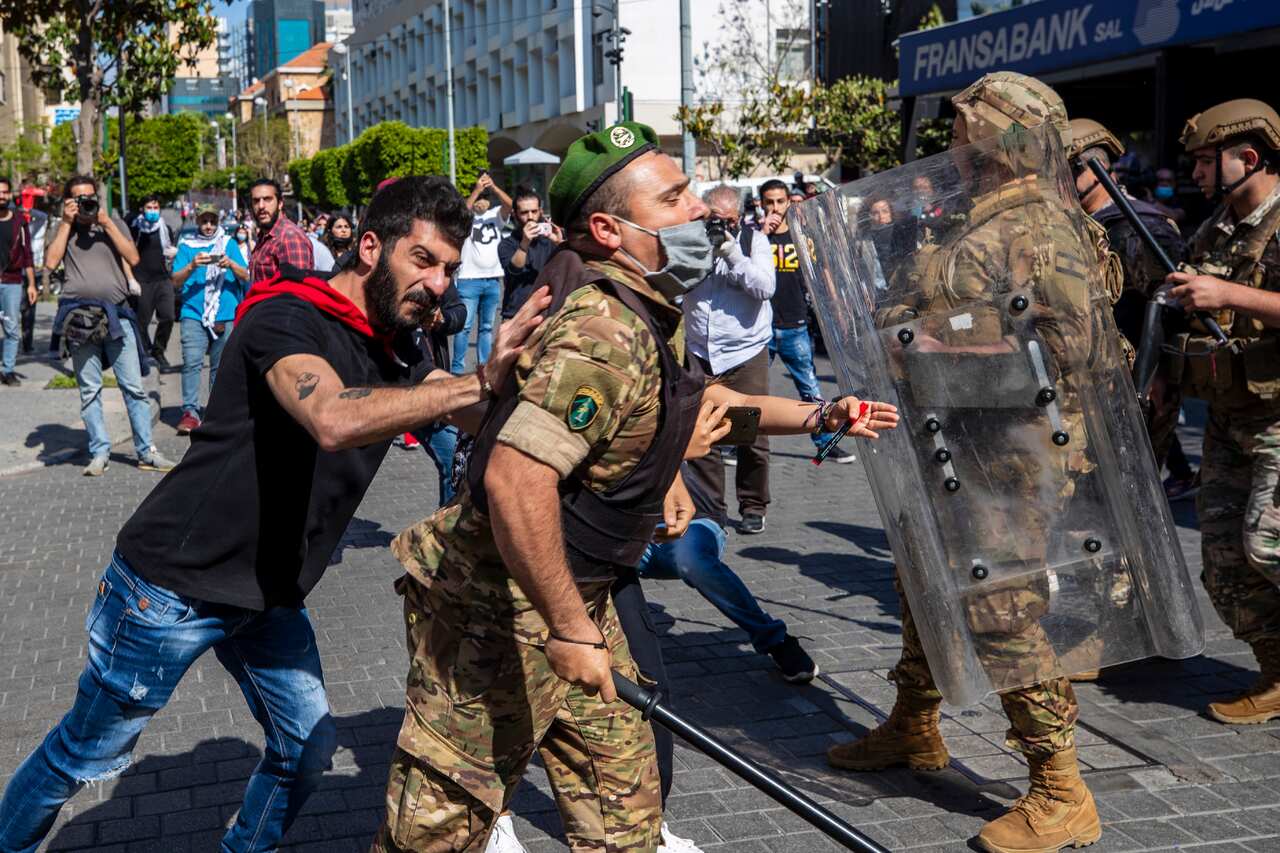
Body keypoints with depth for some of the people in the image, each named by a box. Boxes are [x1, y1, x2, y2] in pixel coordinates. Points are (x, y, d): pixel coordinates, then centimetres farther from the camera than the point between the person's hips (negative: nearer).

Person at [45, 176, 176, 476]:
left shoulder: (112, 224, 14)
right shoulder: (64, 229, 13)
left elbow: (133, 258, 0)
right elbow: (51, 262, -4)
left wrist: (106, 223, -4)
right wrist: (66, 223, -2)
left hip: (117, 315, 0)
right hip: (80, 317, 0)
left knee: (134, 387, -2)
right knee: (89, 391, 1)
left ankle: (146, 452, 2)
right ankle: (99, 452, 7)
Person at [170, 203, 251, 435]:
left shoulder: (229, 244, 12)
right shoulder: (187, 246, 11)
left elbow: (245, 277, 4)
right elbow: (176, 282, 2)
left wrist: (230, 264, -15)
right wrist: (192, 266, -15)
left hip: (225, 315, 1)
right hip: (194, 314, -1)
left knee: (220, 365, 5)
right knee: (191, 361, -13)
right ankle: (190, 412, -14)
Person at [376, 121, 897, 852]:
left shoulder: (654, 317, 6)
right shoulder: (604, 333, -28)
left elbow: (685, 400, 27)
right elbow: (514, 482, -38)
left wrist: (815, 416, 22)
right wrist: (570, 630, -30)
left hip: (574, 594, 10)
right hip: (501, 605, -10)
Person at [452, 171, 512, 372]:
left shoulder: (495, 215, 10)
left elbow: (510, 205, -9)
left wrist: (493, 186, -24)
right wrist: (477, 189, -29)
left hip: (493, 280, 4)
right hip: (469, 280, -4)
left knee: (487, 327, 11)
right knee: (465, 326, -8)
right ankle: (458, 368, -4)